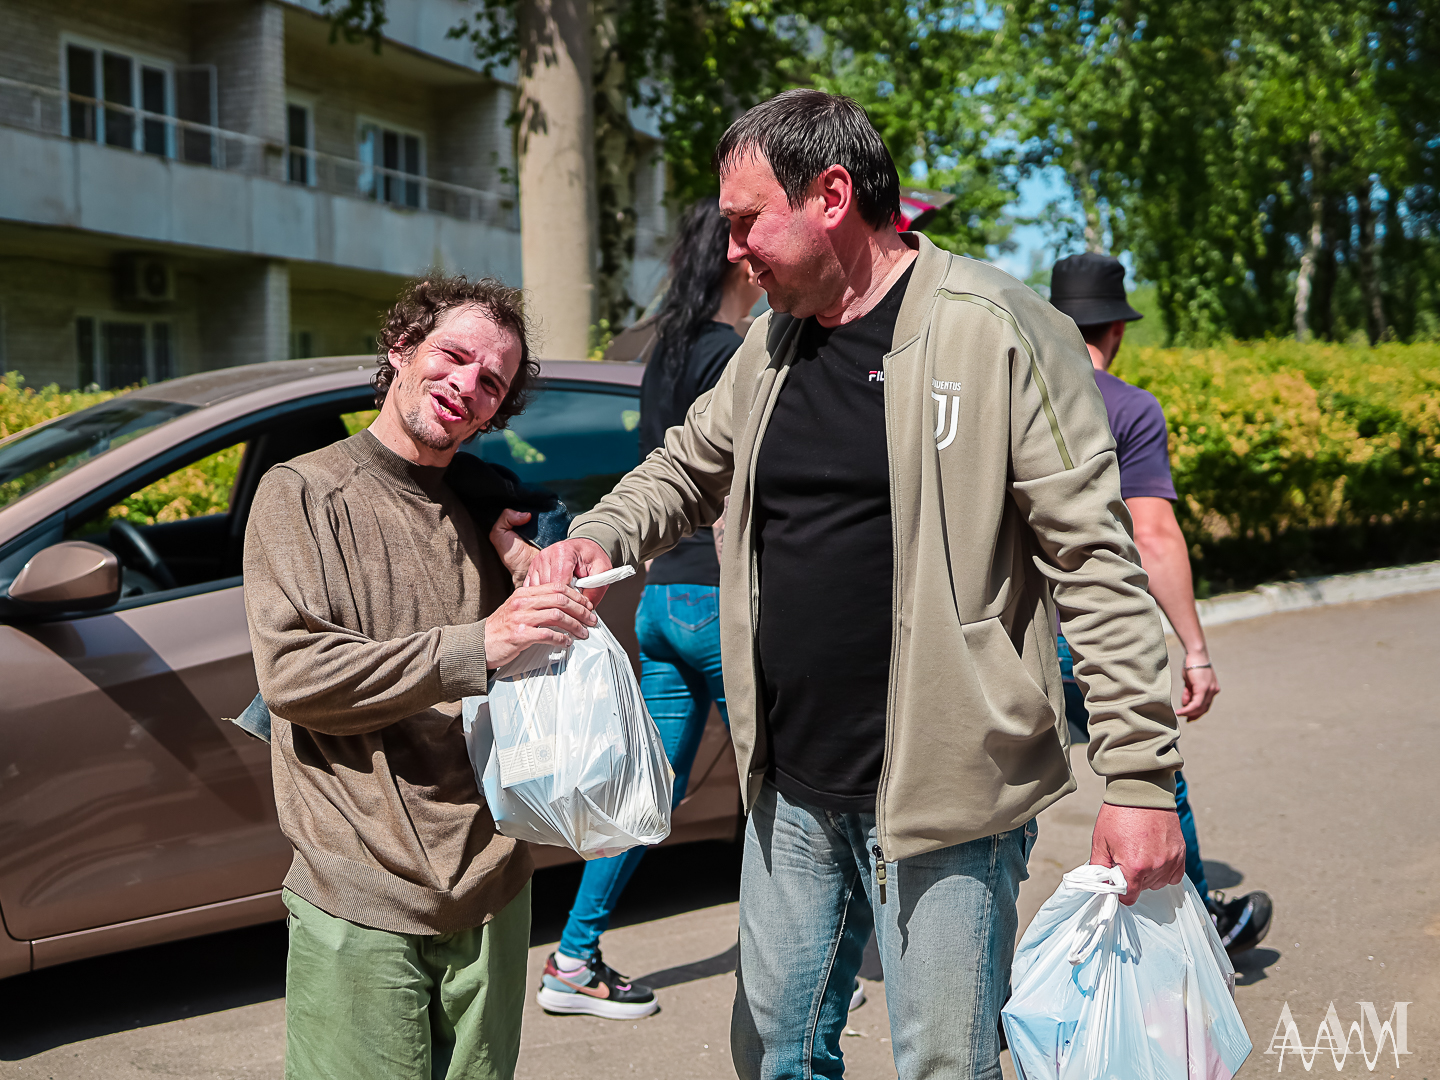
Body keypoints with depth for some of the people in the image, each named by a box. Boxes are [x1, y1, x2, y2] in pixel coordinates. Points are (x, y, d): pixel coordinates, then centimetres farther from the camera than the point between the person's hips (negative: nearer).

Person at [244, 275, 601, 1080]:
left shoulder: (480, 509, 15)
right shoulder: (305, 492, -1)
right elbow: (292, 673, -15)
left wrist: (530, 569, -1)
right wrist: (475, 647, -22)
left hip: (492, 892, 5)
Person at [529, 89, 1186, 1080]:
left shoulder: (995, 330, -12)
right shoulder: (773, 343, 9)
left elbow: (1096, 564, -14)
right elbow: (686, 468, 24)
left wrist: (1141, 778, -18)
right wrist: (599, 536, 2)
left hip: (944, 794, -6)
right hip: (790, 790, 7)